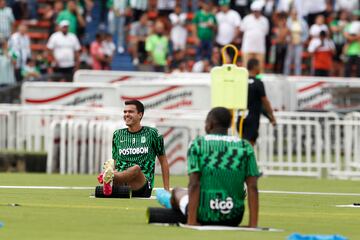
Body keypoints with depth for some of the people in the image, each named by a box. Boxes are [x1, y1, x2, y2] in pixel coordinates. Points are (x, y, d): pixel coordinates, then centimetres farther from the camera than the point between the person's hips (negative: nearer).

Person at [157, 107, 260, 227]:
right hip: (233, 220, 1)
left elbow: (194, 185, -13)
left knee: (177, 191, 31)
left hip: (203, 217, -1)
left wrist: (191, 222, -14)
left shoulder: (198, 144, -5)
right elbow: (252, 187, -6)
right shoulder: (245, 147, 0)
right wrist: (253, 225, -6)